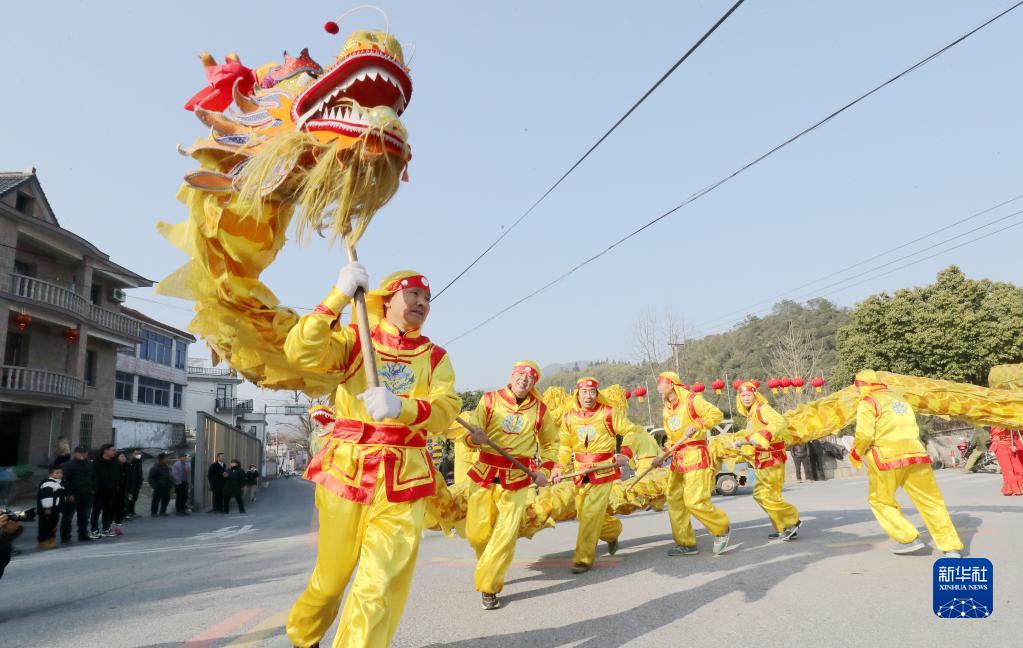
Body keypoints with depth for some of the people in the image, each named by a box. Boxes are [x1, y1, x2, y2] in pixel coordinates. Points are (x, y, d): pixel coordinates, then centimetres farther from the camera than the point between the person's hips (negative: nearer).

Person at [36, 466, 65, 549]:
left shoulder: (60, 484, 17)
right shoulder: (48, 484, -17)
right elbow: (46, 496, -25)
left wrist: (60, 508, 30)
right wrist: (47, 508, -28)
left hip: (55, 509, 10)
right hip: (46, 509, -10)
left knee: (53, 525, 14)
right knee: (45, 525, -5)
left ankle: (51, 541, 23)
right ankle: (43, 542, 1)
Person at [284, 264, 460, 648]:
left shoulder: (435, 357, 9)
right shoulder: (354, 339, 5)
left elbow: (446, 410, -8)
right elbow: (302, 353, -13)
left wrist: (400, 406, -27)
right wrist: (339, 296, -18)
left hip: (403, 480, 1)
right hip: (345, 469, -1)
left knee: (380, 587, -6)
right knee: (332, 575, 14)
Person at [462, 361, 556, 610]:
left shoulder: (539, 410, 2)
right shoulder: (490, 400, -3)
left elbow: (551, 443, 18)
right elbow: (471, 434, -10)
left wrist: (545, 470, 6)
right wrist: (475, 438, -33)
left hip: (518, 479, 0)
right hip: (484, 474, 0)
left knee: (506, 534, -6)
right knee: (477, 533, 2)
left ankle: (489, 587, 9)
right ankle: (488, 566, 34)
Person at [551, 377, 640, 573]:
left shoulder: (609, 413, -7)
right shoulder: (569, 418, 3)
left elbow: (633, 431, 0)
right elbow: (564, 447, 10)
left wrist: (626, 453, -13)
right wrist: (559, 468, -3)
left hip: (603, 471, -5)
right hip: (580, 473, 5)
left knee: (591, 515, -11)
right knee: (584, 514, 13)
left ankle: (583, 559, 0)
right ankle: (613, 529, 43)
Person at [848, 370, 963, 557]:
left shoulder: (868, 402, 2)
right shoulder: (900, 400, 25)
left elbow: (865, 435, -8)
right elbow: (913, 430, 22)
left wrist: (855, 455, 7)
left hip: (887, 457, -6)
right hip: (915, 454, 6)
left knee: (880, 500, 12)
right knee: (930, 501, 10)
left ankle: (908, 538, 6)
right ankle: (951, 546, 8)